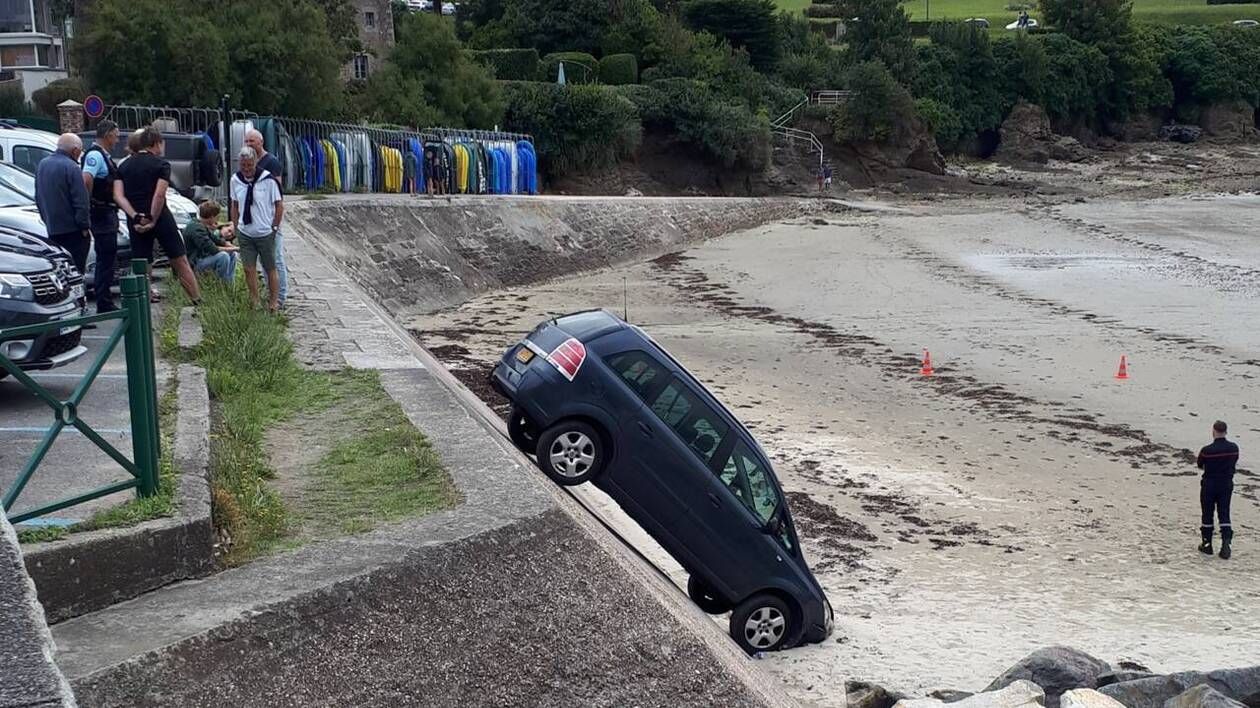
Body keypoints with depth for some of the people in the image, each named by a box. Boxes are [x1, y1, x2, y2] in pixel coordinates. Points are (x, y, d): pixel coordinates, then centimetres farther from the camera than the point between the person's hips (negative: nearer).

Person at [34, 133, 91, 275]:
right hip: (72, 230, -8)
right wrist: (85, 226, -10)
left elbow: (38, 198, 19)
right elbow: (80, 201, -17)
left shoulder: (42, 164, 11)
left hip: (51, 230, 8)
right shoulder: (71, 167, -15)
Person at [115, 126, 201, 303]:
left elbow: (118, 195, -1)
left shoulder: (124, 166, 11)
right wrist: (153, 220, -11)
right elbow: (159, 194, -16)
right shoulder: (161, 164, -3)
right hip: (160, 218, -3)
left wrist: (135, 217, -9)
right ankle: (197, 301, 9)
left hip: (136, 223, 4)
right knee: (180, 262, 7)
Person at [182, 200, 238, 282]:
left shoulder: (203, 226, 8)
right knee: (223, 255, -29)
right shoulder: (197, 228, -24)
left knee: (233, 254, 6)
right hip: (194, 263, -11)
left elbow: (216, 240, 15)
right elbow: (212, 250, -28)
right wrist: (232, 249, -18)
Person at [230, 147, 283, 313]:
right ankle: (254, 303, 14)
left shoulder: (268, 180, -14)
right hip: (245, 234, 3)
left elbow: (279, 205, -6)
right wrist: (236, 227, 8)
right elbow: (235, 206, 11)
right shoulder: (235, 180, -1)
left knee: (271, 270, 8)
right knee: (249, 269, 2)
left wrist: (274, 228, -6)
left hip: (265, 233, -3)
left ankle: (273, 303, 19)